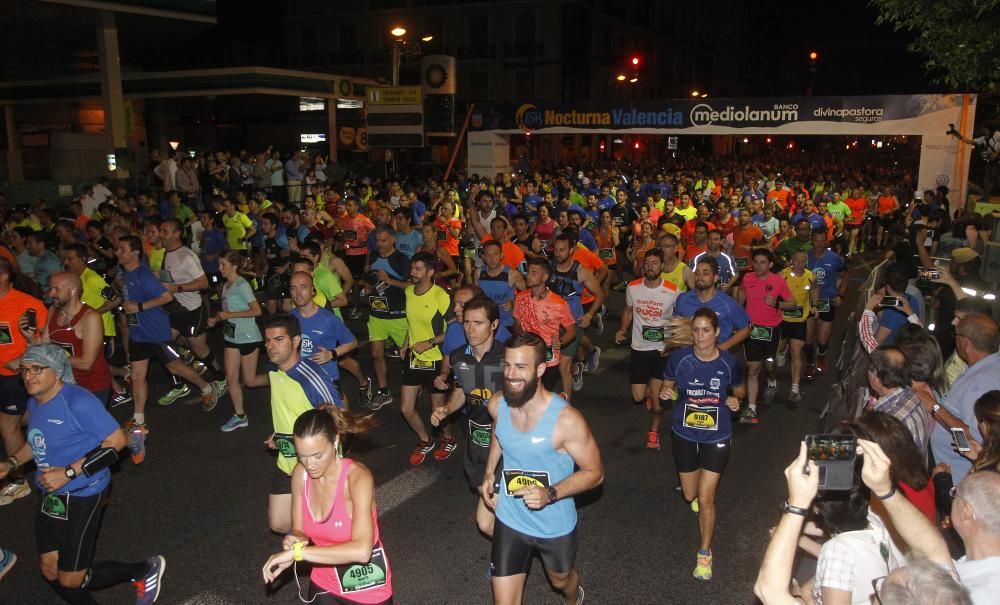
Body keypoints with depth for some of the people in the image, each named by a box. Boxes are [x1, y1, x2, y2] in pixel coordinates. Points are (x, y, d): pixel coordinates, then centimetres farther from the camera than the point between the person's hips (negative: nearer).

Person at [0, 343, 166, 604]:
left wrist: (69, 472, -24)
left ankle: (146, 570, 17)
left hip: (81, 497, -8)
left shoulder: (77, 401, -21)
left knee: (70, 580, -1)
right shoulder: (34, 403, 5)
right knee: (50, 571, 15)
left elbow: (116, 440, -22)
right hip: (51, 498, 8)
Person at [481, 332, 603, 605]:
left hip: (555, 525, -2)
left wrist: (551, 494, -31)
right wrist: (489, 473, 0)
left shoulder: (566, 420, -29)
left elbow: (594, 473, -18)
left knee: (560, 580, 28)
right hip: (509, 521, 2)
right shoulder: (497, 404, -14)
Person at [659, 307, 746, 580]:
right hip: (684, 435, 2)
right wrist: (665, 392, -22)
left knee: (706, 498, -3)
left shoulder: (729, 363, -15)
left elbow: (740, 389, 5)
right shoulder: (679, 358, -15)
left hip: (716, 437, -2)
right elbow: (667, 385, 1)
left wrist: (736, 399, -16)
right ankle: (700, 485, 57)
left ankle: (705, 553, 20)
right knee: (690, 496, 17)